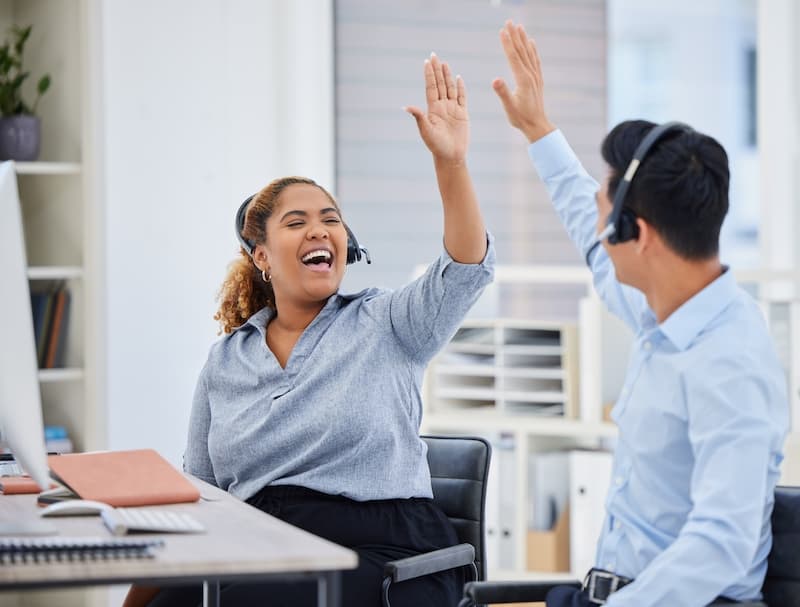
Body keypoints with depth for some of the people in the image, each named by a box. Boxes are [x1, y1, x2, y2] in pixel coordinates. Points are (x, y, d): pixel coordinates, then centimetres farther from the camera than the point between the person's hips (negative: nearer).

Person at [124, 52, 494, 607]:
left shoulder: (384, 326, 8)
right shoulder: (224, 362, 17)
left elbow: (466, 268, -8)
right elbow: (200, 491, 21)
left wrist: (451, 161, -22)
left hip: (377, 554, -3)